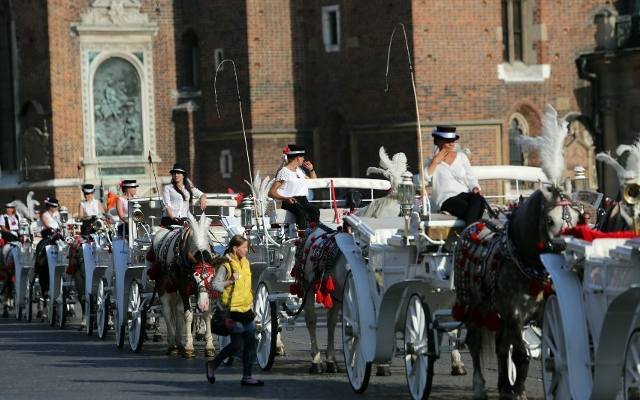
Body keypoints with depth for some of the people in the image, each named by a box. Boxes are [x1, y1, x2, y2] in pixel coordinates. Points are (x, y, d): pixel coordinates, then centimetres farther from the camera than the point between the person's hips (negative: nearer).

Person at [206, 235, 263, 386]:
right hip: (234, 310, -8)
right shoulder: (226, 266, -12)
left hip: (247, 309, 8)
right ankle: (212, 365, 14)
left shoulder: (245, 263, 11)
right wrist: (231, 280, -29)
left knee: (250, 344, 5)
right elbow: (215, 285, -18)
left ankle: (247, 376, 10)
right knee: (237, 344, -5)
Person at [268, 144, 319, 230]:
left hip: (303, 200, 6)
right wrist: (285, 198, -22)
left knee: (315, 212, -29)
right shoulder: (284, 172, 2)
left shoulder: (299, 170, 26)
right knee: (302, 213, -40)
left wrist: (311, 169, 27)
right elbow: (271, 193, -6)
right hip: (290, 202, -6)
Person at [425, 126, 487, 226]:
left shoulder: (461, 156, 24)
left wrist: (475, 188, -1)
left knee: (479, 199, -35)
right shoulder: (432, 162, 12)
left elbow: (471, 177, 21)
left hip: (465, 195, 4)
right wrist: (435, 162, -5)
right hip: (447, 199, -3)